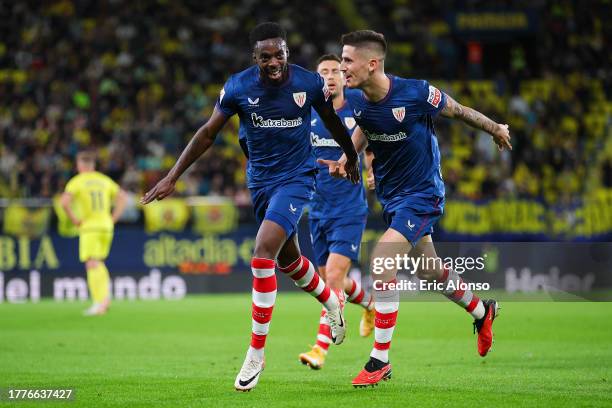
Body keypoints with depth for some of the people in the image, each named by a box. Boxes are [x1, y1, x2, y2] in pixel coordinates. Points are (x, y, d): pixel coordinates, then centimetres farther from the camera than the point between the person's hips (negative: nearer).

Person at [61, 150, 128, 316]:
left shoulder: (76, 182, -4)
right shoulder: (104, 180, 12)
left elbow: (65, 202, -19)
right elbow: (123, 197, 11)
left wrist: (73, 219, -7)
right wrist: (113, 218, 10)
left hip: (89, 227, -5)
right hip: (106, 226, 5)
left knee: (92, 265, -8)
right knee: (98, 263, 19)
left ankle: (99, 302, -18)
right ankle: (105, 296, 4)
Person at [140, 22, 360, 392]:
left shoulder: (310, 84, -14)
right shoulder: (238, 87, -11)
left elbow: (333, 123, 6)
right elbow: (208, 134, -1)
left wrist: (352, 158, 22)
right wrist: (172, 177, -3)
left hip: (297, 178, -4)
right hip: (260, 179, 4)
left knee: (263, 253, -21)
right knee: (288, 259, 19)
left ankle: (256, 354, -14)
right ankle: (331, 301, 52)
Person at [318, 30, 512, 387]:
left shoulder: (416, 93, -25)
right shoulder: (357, 101, -9)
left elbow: (458, 111, -7)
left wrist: (496, 129, 9)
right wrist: (346, 159, -3)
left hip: (422, 193, -7)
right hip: (391, 195, 7)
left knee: (382, 260, -22)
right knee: (429, 269, 20)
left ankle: (380, 360, -16)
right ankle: (482, 312, 49)